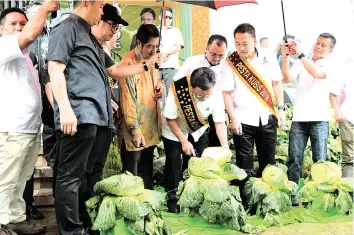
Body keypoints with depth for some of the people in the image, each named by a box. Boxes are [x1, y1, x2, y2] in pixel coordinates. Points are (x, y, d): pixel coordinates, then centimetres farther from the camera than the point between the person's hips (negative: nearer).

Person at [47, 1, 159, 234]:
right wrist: (65, 109, -22)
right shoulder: (66, 29, 0)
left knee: (93, 174, 14)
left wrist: (146, 65, 31)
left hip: (100, 117, 10)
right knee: (72, 176, -5)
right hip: (80, 116, -10)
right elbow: (55, 70, -12)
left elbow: (114, 71, 33)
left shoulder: (91, 38, 27)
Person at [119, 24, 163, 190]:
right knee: (131, 176, 1)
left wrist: (160, 85, 1)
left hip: (151, 127, 8)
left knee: (147, 172, 19)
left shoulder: (152, 59, 9)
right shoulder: (128, 63, -17)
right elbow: (127, 100, -20)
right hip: (136, 129, -8)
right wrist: (135, 130, -23)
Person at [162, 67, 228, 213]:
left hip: (198, 131, 3)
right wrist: (183, 141, -24)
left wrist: (225, 145, -31)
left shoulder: (216, 94, -28)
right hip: (174, 131, -2)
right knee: (174, 164, 2)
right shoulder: (178, 90, -36)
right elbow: (170, 119, -23)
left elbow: (220, 122, -19)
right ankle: (172, 198, 21)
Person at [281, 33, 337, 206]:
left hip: (319, 119, -2)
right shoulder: (301, 62, 12)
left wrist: (301, 54, -20)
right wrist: (285, 57, -14)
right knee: (294, 159, 2)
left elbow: (318, 73, -16)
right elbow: (287, 79, -2)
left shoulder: (330, 63, 5)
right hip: (299, 118, 2)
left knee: (320, 160, 1)